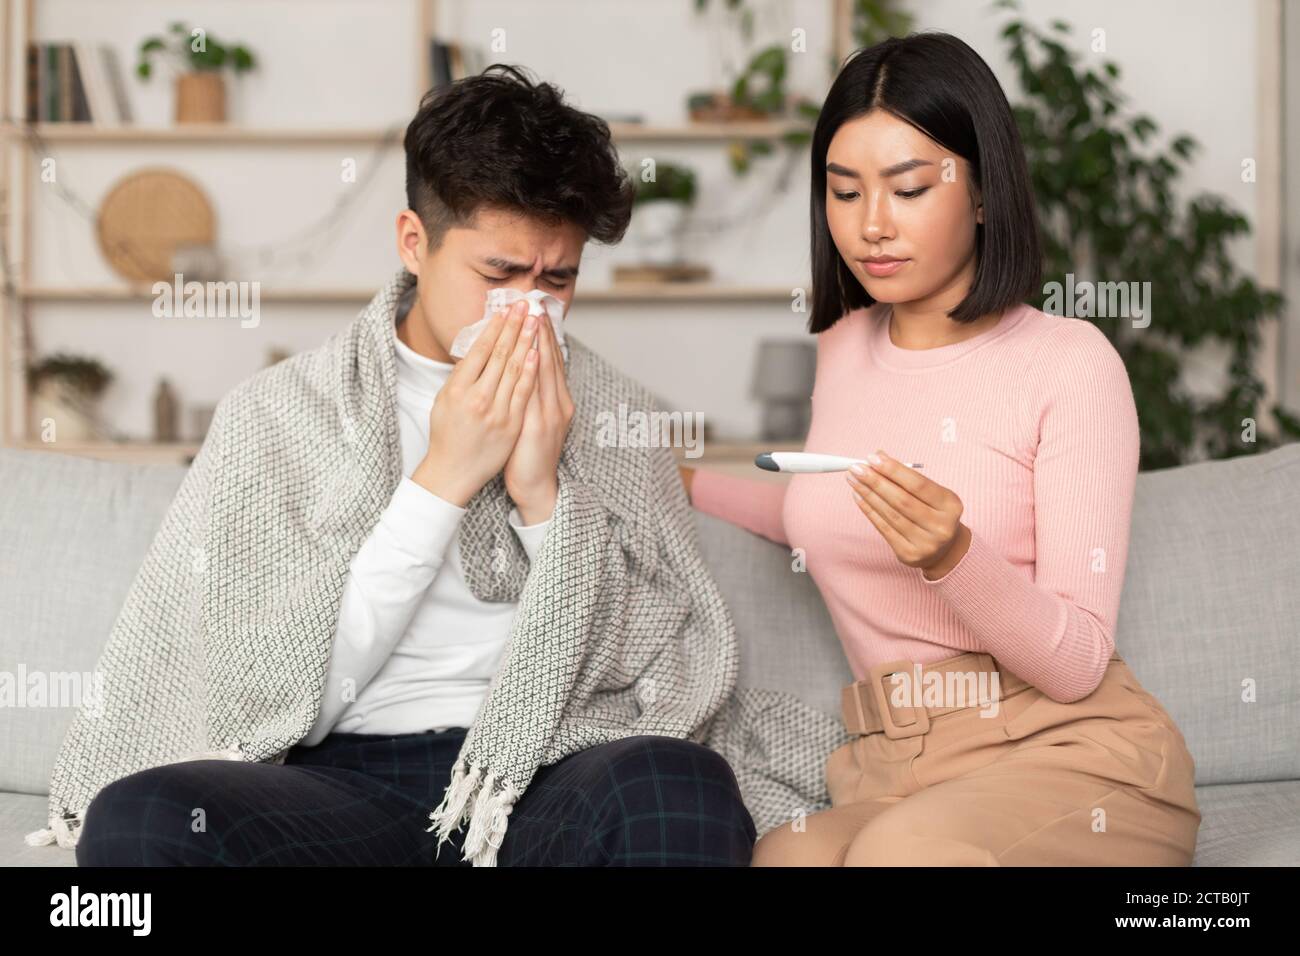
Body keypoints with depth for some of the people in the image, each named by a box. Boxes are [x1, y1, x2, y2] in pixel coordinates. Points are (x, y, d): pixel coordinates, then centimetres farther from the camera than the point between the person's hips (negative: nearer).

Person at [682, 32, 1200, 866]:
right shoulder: (844, 349, 12)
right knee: (784, 855, -33)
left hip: (1070, 755, -3)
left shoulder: (1069, 361, -6)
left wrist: (952, 559, -28)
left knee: (904, 849, -38)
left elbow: (1077, 665, -11)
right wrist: (686, 485, 30)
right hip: (891, 767, 4)